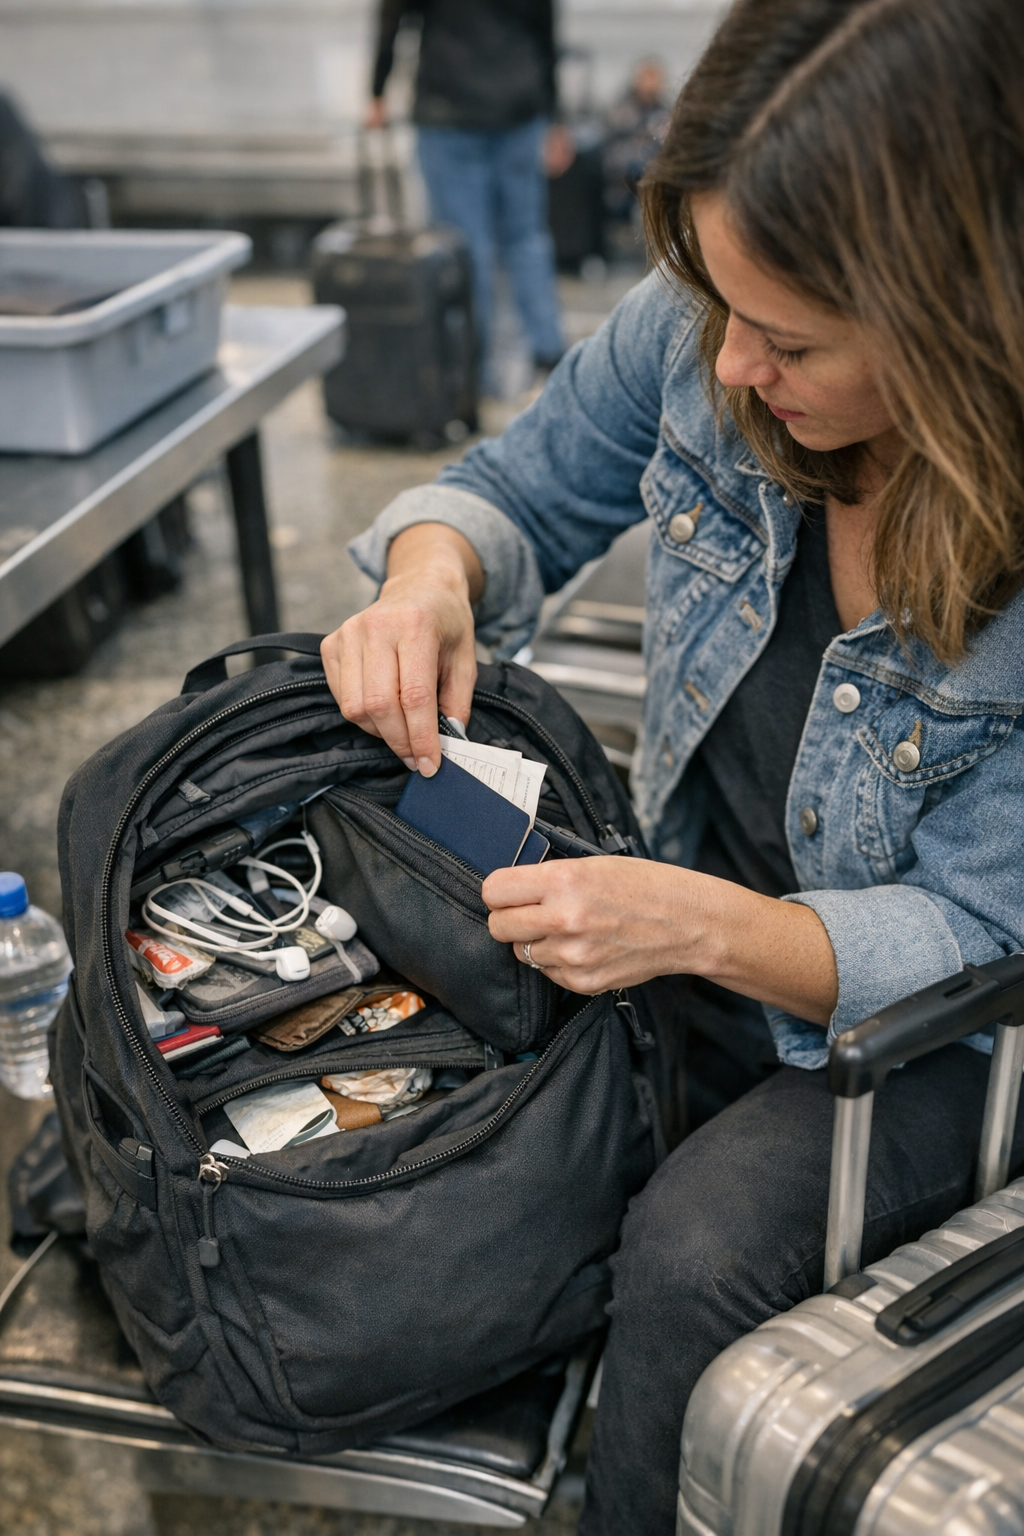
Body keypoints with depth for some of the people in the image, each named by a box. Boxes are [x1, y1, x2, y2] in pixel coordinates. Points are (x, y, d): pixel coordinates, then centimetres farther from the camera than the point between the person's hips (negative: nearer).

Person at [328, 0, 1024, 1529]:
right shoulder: (706, 327, -16)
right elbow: (521, 489, 1)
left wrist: (707, 930, -39)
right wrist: (430, 573, -23)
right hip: (697, 901, 5)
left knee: (697, 1251, -27)